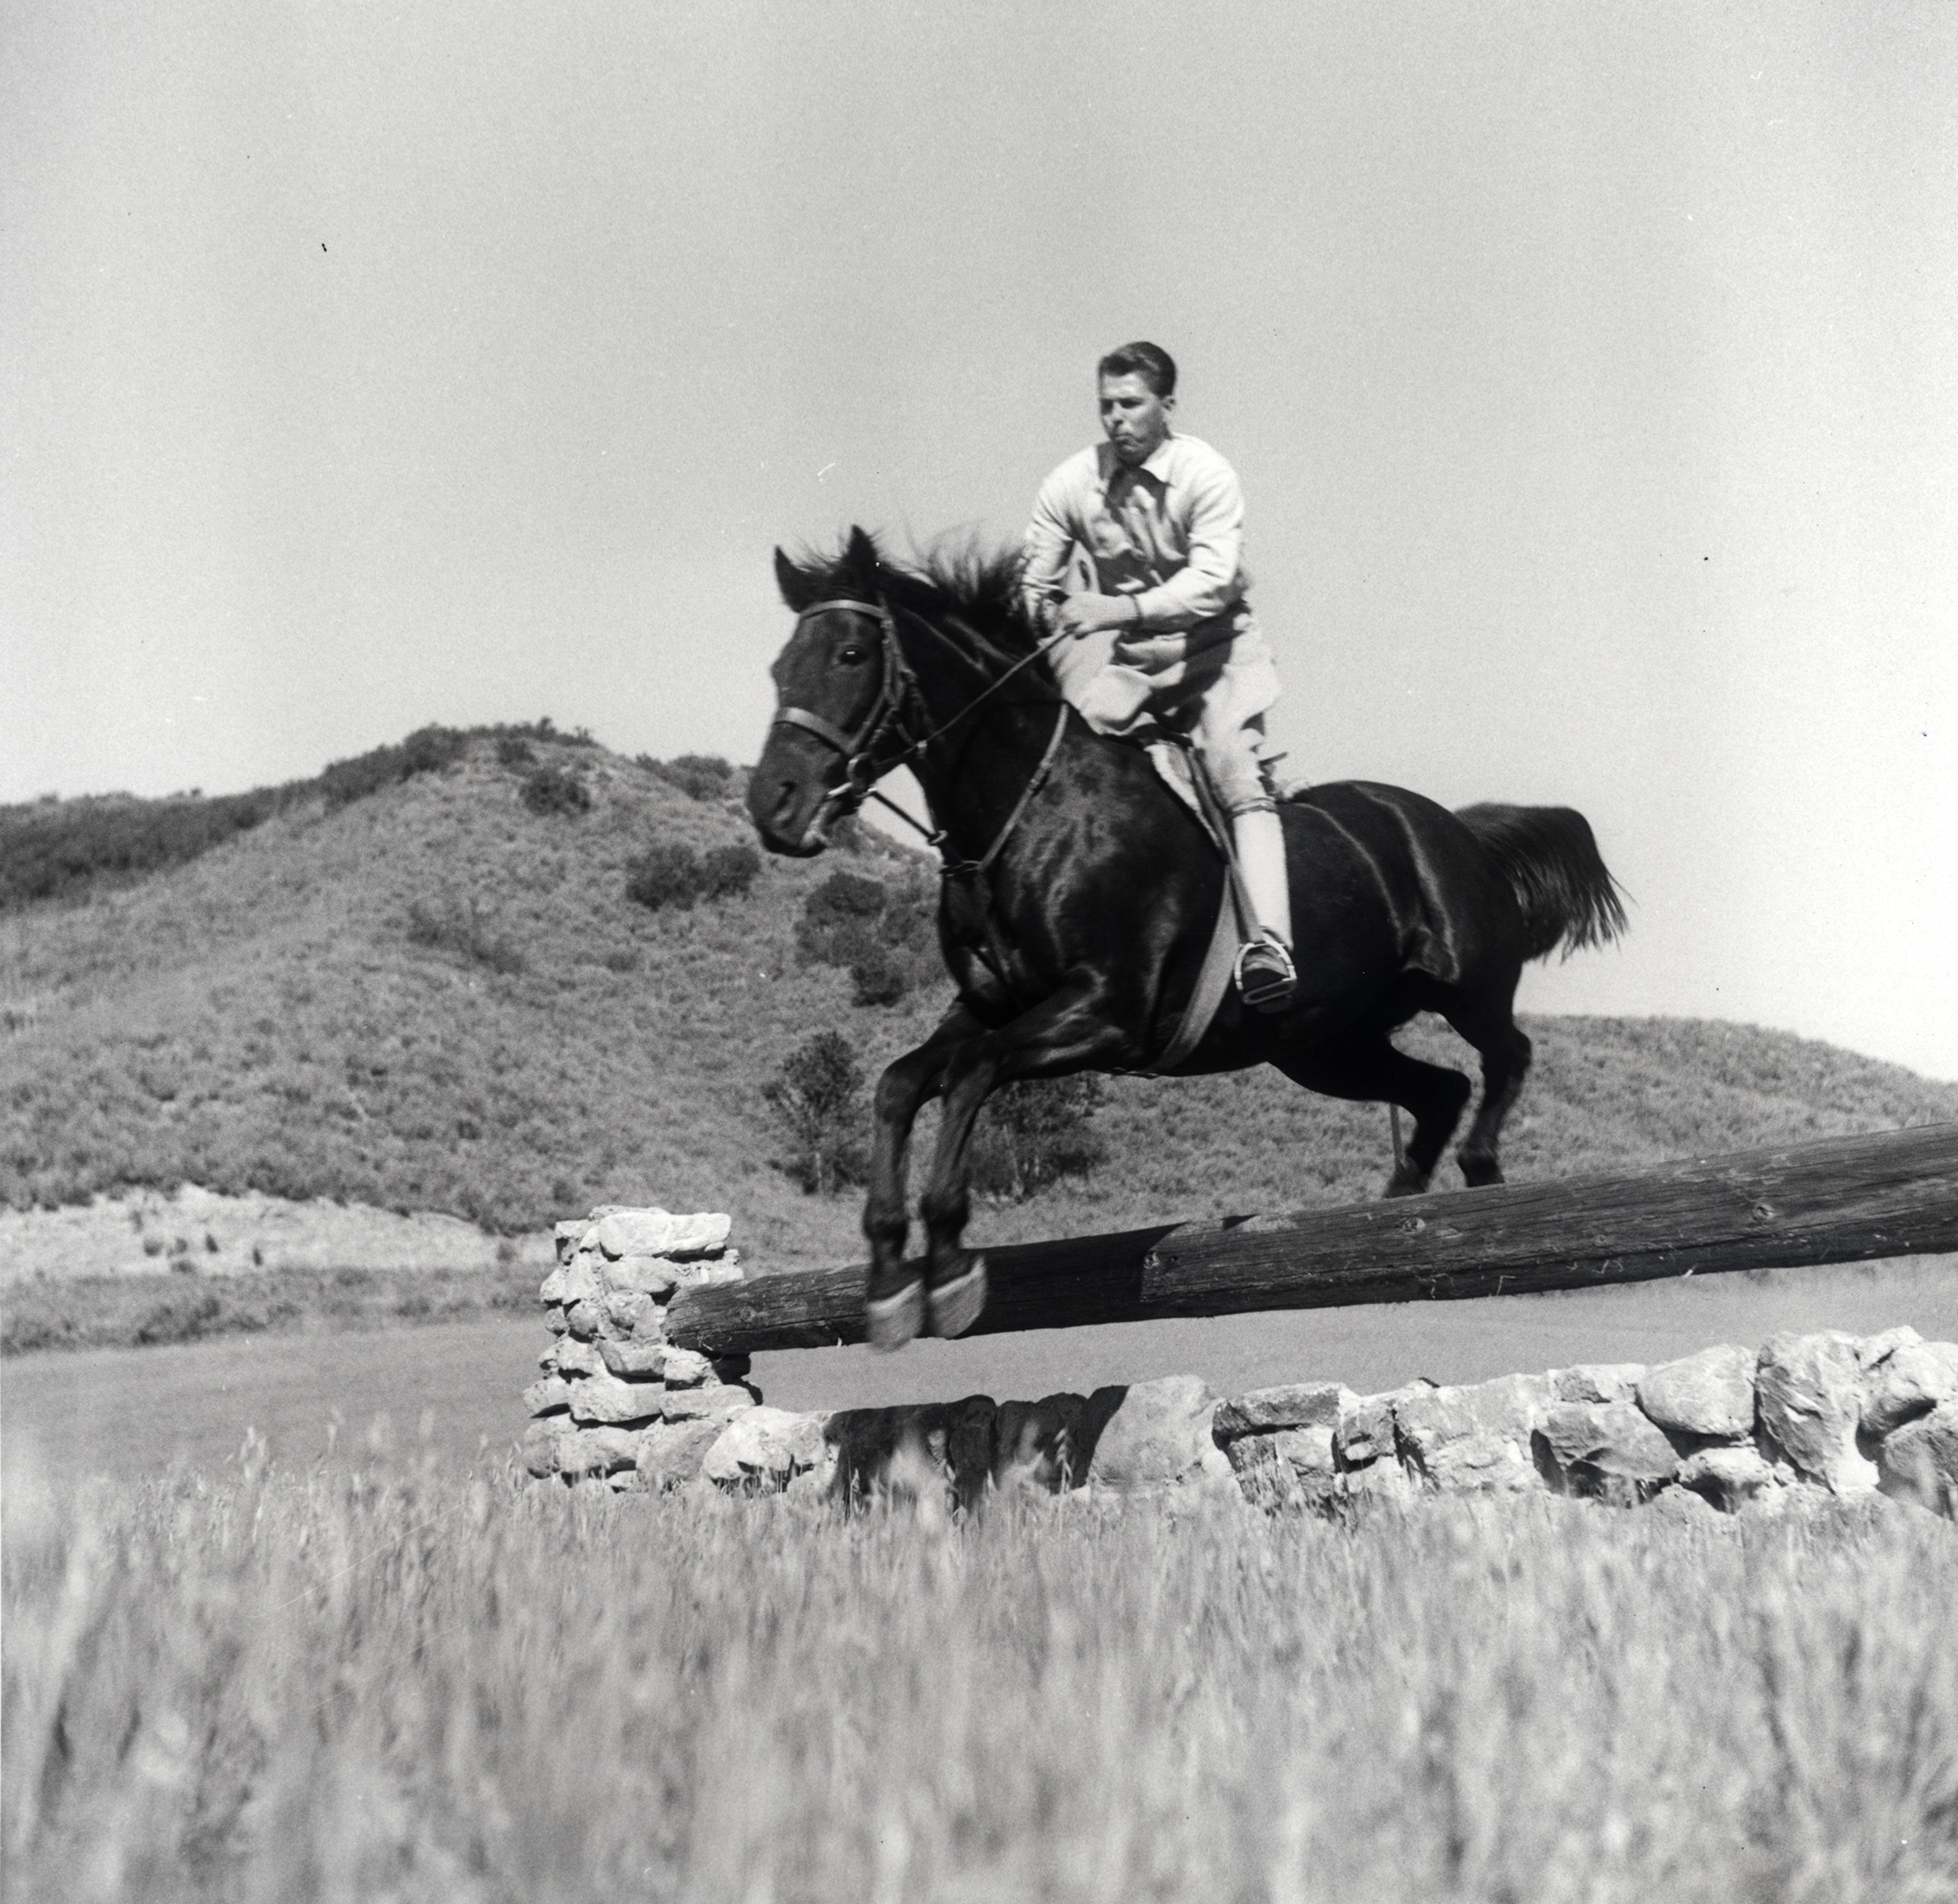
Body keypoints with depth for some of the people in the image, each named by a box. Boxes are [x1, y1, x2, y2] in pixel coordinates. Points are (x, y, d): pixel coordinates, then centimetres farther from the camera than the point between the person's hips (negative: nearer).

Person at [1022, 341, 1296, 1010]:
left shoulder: (1206, 476, -15)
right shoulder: (1072, 485, -4)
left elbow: (1212, 582, -27)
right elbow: (1033, 587, 2)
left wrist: (1118, 609, -38)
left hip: (1216, 652, -5)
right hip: (1132, 660, 5)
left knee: (1236, 769, -23)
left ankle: (1271, 940, -37)